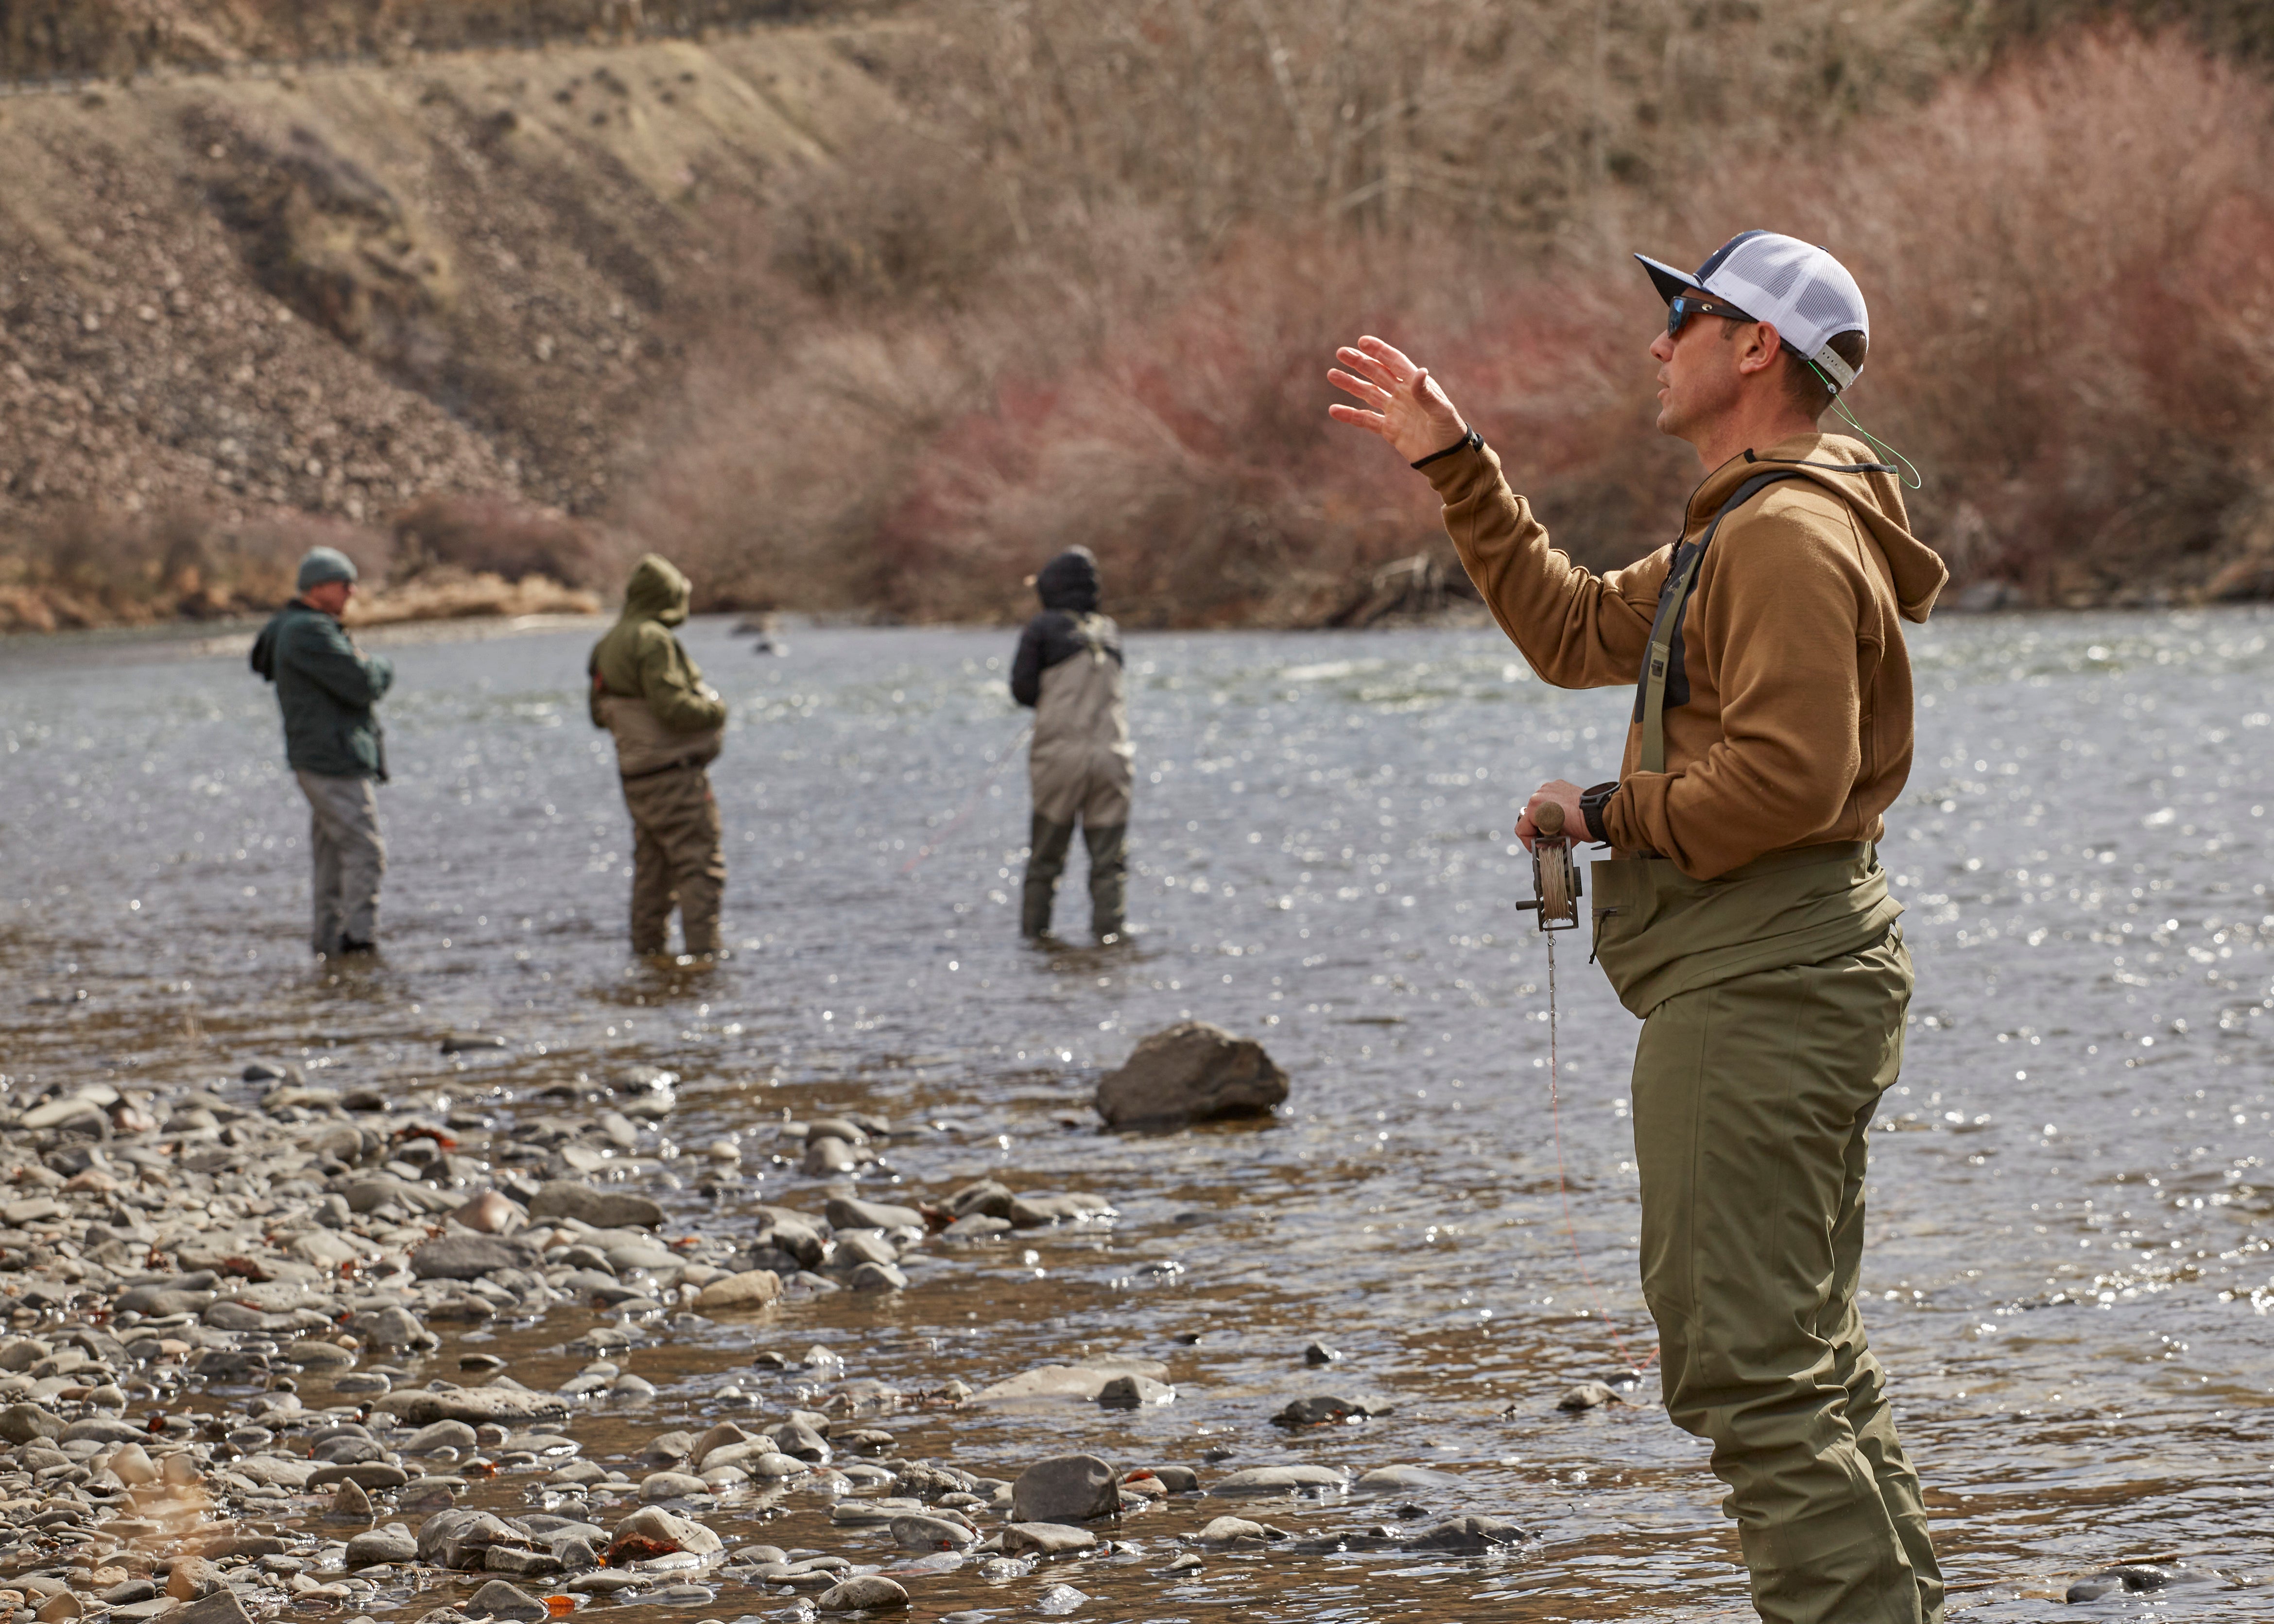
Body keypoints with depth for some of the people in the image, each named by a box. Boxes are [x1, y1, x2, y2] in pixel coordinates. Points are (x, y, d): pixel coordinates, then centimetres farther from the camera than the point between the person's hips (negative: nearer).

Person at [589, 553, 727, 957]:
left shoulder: (610, 644, 12)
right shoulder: (652, 640, -17)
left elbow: (600, 713, 19)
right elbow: (673, 707, -23)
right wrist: (714, 711, -7)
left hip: (638, 777, 9)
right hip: (674, 772, -9)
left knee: (652, 868, 14)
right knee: (701, 865, -8)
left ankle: (647, 948, 17)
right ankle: (703, 951, -12)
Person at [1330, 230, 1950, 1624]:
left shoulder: (1790, 539, -16)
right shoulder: (1743, 531, 19)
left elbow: (1788, 777, -26)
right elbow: (1577, 632, 27)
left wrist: (1616, 814, -12)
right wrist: (1453, 464, 24)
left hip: (1757, 986, -12)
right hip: (1757, 977, 12)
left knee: (1747, 1359, -12)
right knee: (1807, 1346, 17)